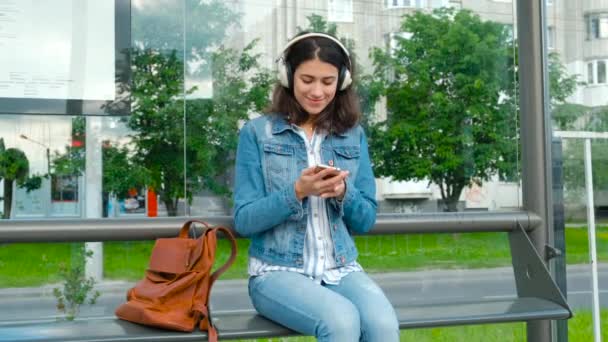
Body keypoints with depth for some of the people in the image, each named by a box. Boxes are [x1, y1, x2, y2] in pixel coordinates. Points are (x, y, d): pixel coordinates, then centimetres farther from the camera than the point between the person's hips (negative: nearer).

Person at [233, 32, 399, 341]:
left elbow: (366, 220, 10)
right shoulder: (256, 132, 1)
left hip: (340, 269, 3)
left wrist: (343, 191, -12)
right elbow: (244, 220, -4)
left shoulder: (353, 135, 10)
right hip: (278, 271, -3)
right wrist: (297, 192, -19)